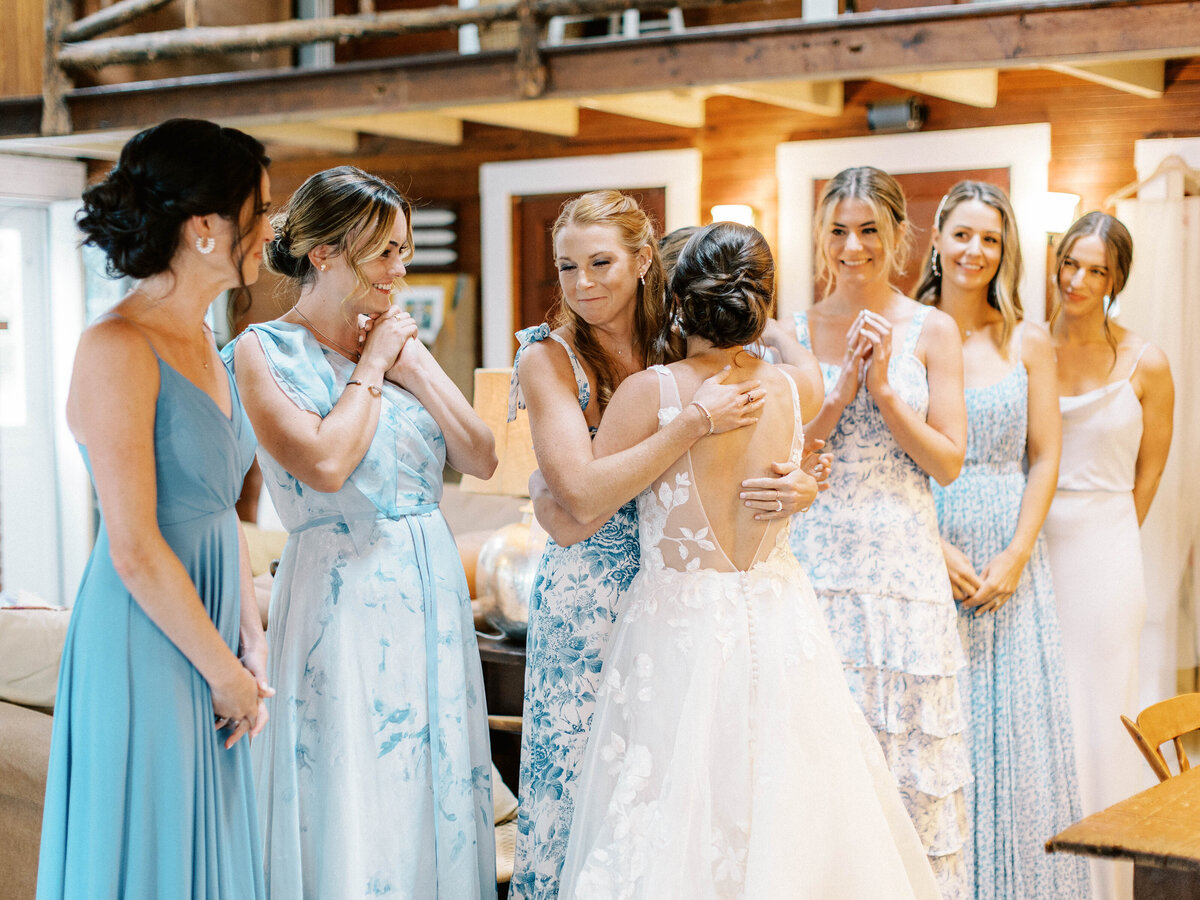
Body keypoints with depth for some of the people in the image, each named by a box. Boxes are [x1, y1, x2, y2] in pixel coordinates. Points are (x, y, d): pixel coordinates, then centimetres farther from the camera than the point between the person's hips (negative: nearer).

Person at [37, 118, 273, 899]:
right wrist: (227, 673, -13)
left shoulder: (202, 342, 9)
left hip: (206, 633, 8)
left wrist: (252, 640, 7)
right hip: (146, 649, -8)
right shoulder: (117, 350, -18)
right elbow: (136, 550, -20)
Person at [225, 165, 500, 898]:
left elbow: (482, 459, 4)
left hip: (433, 585, 6)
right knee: (351, 794, 2)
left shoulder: (395, 339, 9)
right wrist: (371, 367, -10)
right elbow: (325, 465, -22)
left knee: (438, 785, 12)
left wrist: (417, 366, -5)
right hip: (344, 588, -6)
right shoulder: (265, 351, -7)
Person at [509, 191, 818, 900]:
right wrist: (699, 421, -22)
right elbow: (582, 496, -20)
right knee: (583, 790, 4)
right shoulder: (549, 357, -7)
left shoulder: (676, 349, 5)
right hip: (587, 607, -3)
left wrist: (806, 484, -15)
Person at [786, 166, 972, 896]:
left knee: (907, 743, 2)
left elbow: (948, 462, -1)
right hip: (815, 558, 1)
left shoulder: (932, 330, 3)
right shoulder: (796, 331, 6)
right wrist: (841, 391, -10)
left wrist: (883, 390, -11)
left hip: (903, 560, -1)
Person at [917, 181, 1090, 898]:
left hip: (1008, 558, 1)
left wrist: (1016, 555, -9)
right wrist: (934, 546, -12)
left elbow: (1045, 459, 3)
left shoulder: (1029, 344, 6)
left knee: (1012, 724, 3)